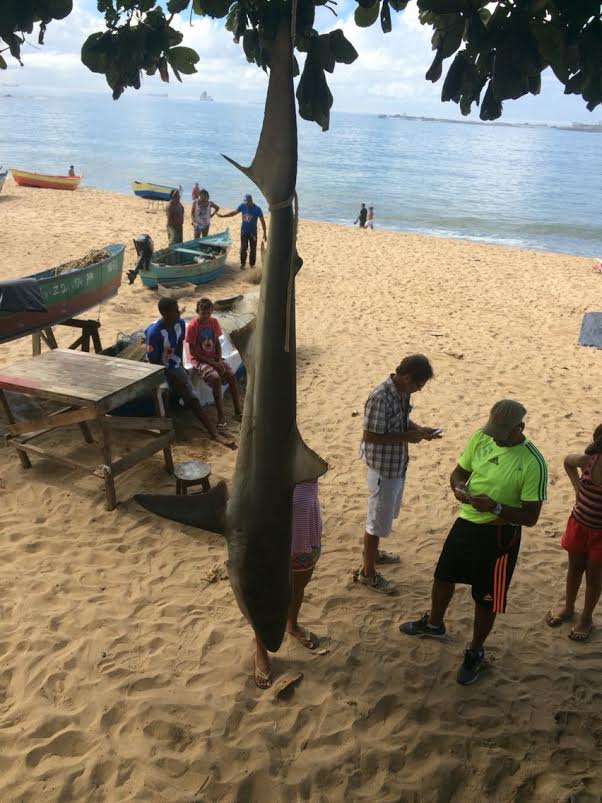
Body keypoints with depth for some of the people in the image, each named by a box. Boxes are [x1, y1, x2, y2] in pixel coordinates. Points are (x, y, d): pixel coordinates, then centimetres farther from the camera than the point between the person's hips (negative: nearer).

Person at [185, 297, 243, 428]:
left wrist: (219, 361, -8)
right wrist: (211, 363, -19)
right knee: (216, 377, -31)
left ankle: (238, 411, -8)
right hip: (199, 360, -5)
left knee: (232, 375, -18)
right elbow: (193, 351, -14)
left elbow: (217, 343, 8)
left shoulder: (214, 322, 2)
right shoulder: (192, 326, -15)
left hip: (214, 357, 5)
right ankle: (221, 416, -27)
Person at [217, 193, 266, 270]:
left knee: (253, 249, 6)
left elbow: (262, 221, -7)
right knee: (243, 249, 4)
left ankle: (252, 264, 20)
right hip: (244, 231, 2)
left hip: (253, 232, -2)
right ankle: (242, 264, 17)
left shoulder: (257, 209, -14)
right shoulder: (242, 206, -5)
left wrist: (264, 233, -7)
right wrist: (222, 216, 3)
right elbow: (233, 213, 7)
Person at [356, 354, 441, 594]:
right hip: (382, 467, -9)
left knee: (387, 513, 26)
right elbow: (370, 436, -26)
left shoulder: (402, 392, 0)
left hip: (398, 464, 9)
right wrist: (407, 437, -23)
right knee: (378, 520, 4)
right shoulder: (380, 397, -28)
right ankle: (368, 572, 20)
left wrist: (419, 429, -2)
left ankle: (372, 551, 47)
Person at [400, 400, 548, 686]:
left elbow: (530, 516, -19)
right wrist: (458, 487, -17)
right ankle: (434, 624, 52)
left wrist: (495, 507, -33)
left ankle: (475, 652, 36)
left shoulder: (533, 463, -23)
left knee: (486, 599, 10)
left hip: (498, 536, -6)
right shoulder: (480, 438, -8)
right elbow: (459, 471, 6)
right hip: (466, 522, 6)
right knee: (443, 576, 24)